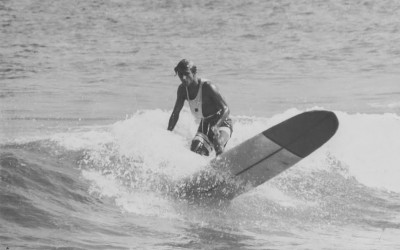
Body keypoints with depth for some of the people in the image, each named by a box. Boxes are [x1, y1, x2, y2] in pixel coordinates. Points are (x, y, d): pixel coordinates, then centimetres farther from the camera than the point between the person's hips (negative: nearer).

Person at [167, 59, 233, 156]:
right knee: (196, 150, -16)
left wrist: (216, 126, -40)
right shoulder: (182, 89, -1)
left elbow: (225, 109, -23)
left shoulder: (207, 86, -21)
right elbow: (175, 113, 11)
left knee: (217, 142, -36)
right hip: (204, 125, 6)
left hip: (222, 122, -6)